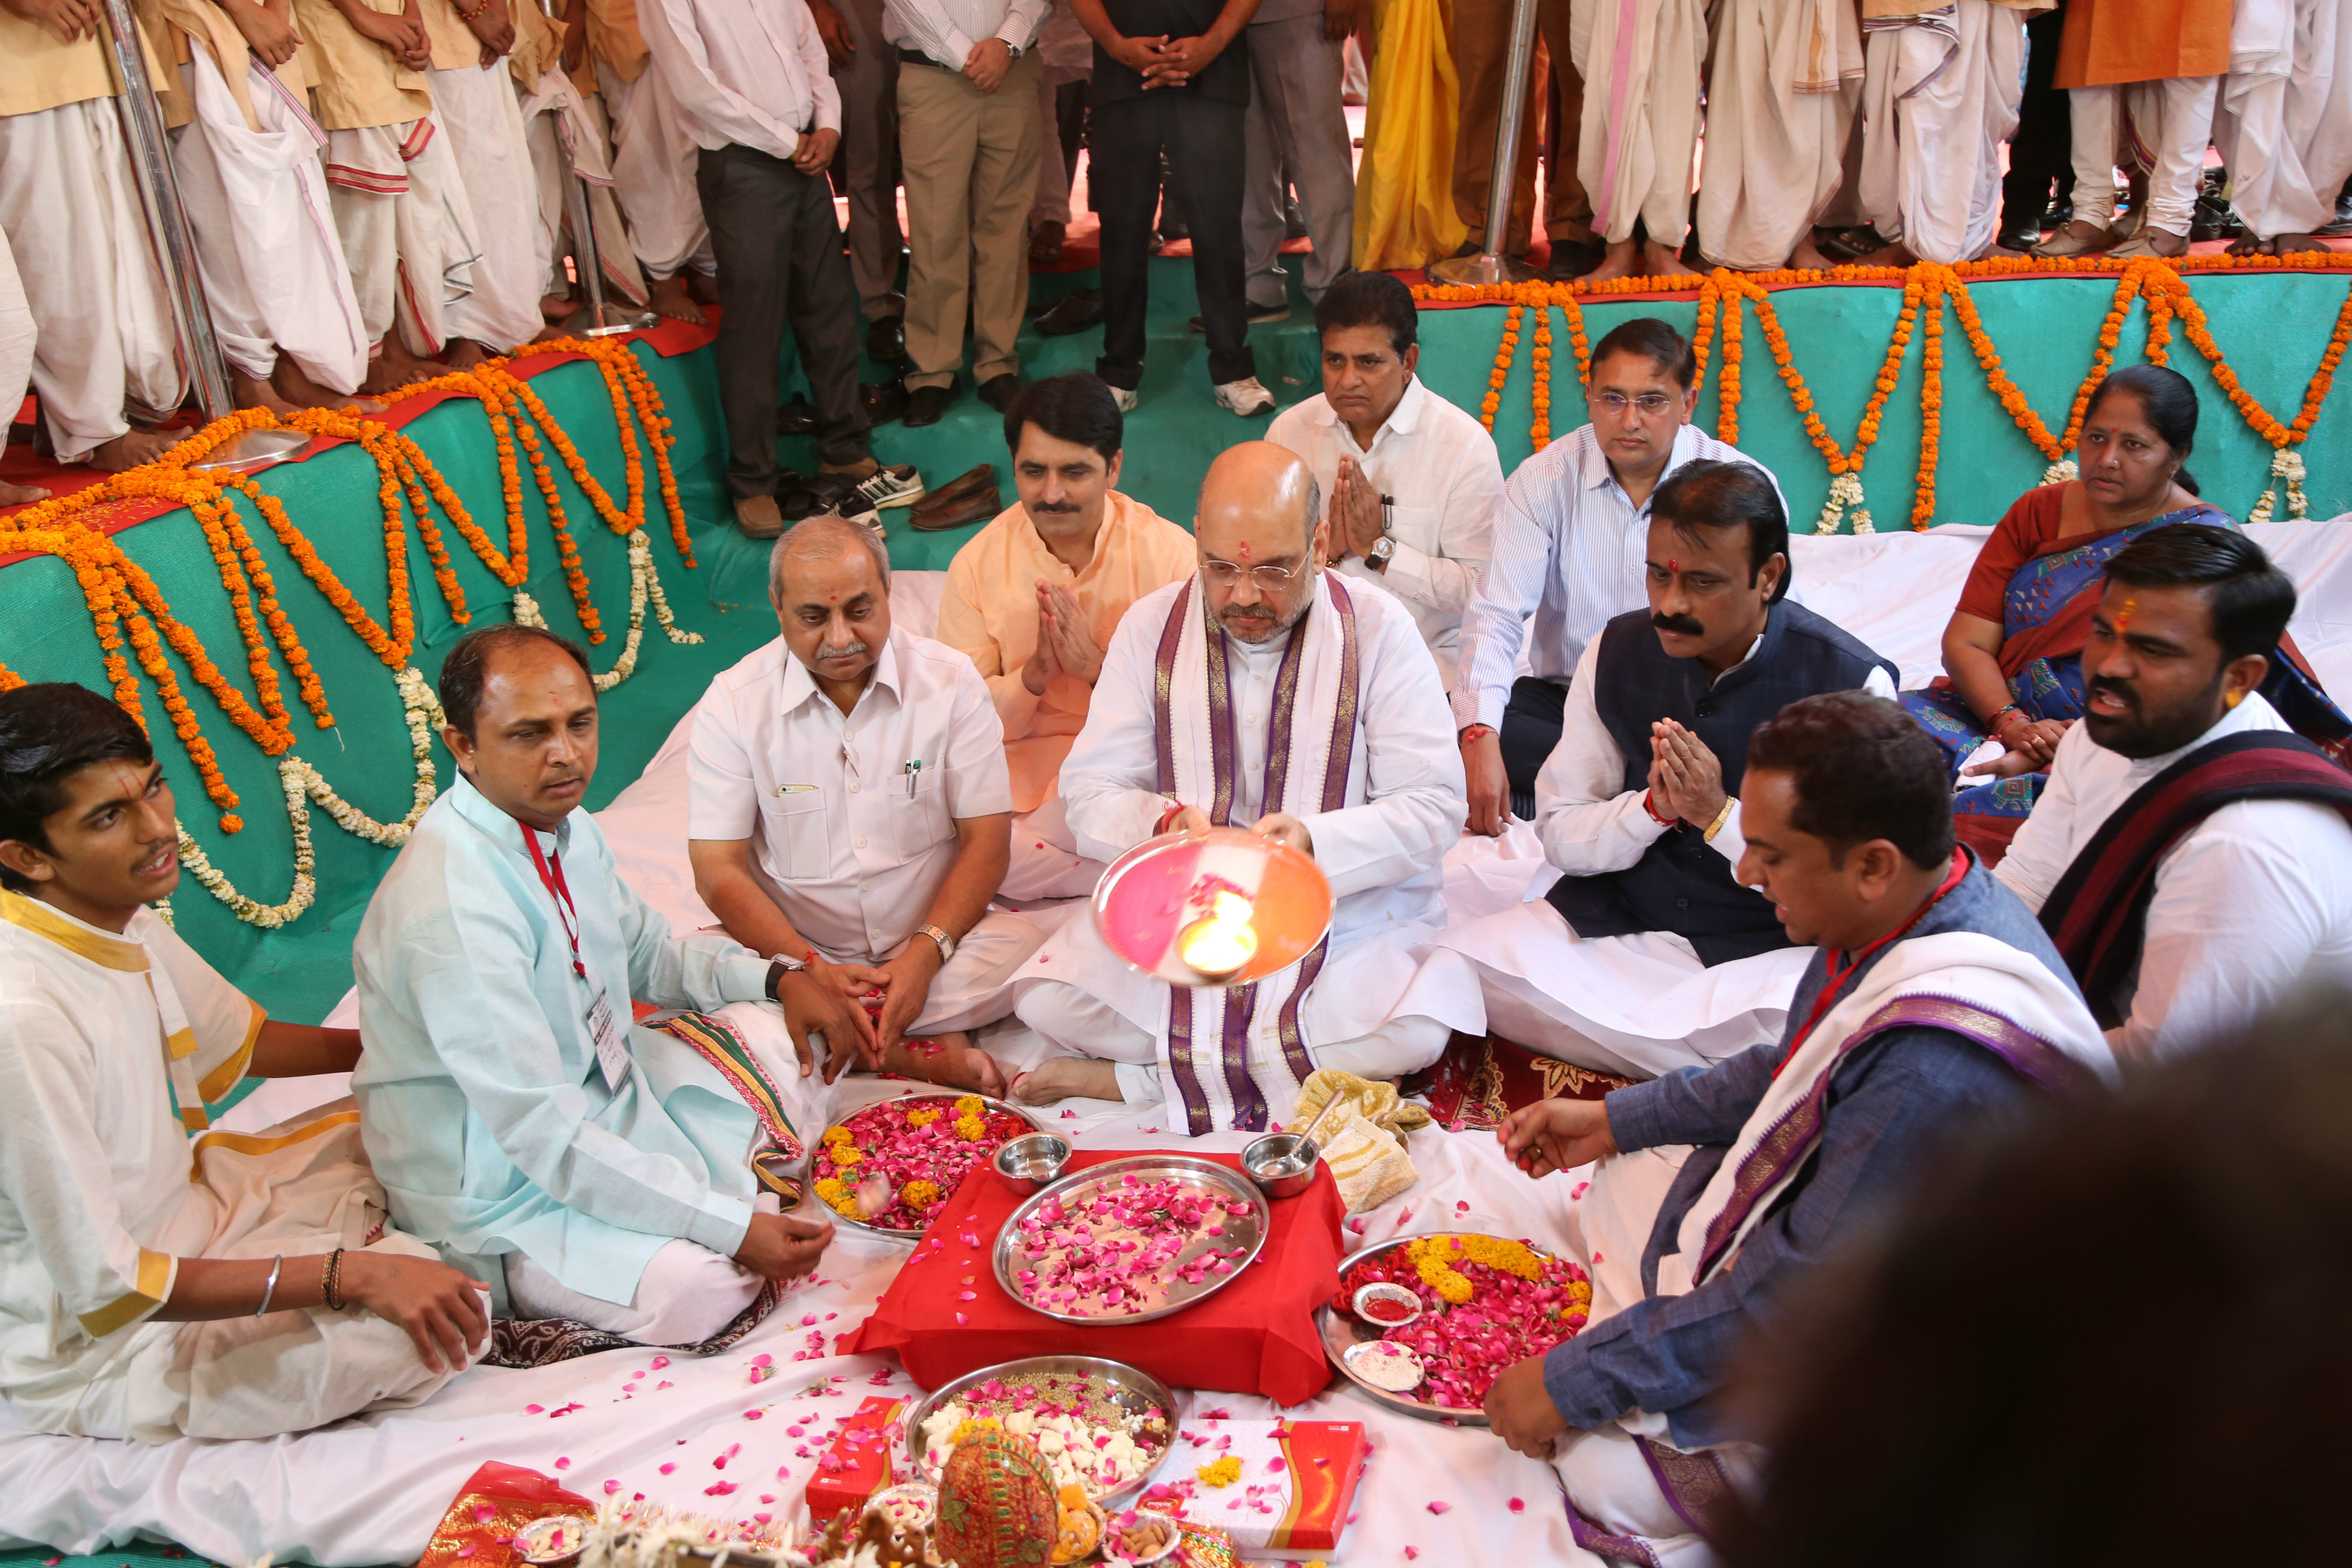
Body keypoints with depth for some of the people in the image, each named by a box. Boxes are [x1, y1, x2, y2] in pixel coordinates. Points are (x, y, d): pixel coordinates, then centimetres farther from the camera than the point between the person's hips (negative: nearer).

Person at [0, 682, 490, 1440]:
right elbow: (102, 1290, -29)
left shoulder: (119, 917, -5)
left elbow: (243, 1040, 15)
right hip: (94, 1349, -9)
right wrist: (351, 1274, -29)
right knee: (431, 1324, -23)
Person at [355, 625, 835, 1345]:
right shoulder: (450, 908, -32)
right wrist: (732, 1226, -30)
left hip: (607, 1083, 8)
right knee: (701, 1288, -25)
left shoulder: (562, 825, -4)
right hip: (505, 1188, -8)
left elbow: (647, 951, 13)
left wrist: (778, 978, -5)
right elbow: (543, 1137, -31)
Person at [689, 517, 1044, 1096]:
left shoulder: (950, 680, -3)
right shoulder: (735, 701, -4)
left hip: (931, 937, -1)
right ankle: (917, 1050, -23)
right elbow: (717, 869, -7)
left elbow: (987, 837, -5)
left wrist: (925, 954, -21)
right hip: (797, 951, 1)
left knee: (1019, 949, -30)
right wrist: (813, 972, -22)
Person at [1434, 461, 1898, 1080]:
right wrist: (1653, 805, -18)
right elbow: (1559, 835, 3)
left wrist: (1719, 814, -22)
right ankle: (1713, 1063, -10)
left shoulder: (1852, 683, -11)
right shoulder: (1617, 651, 1)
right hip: (1617, 921, 5)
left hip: (1773, 945, -4)